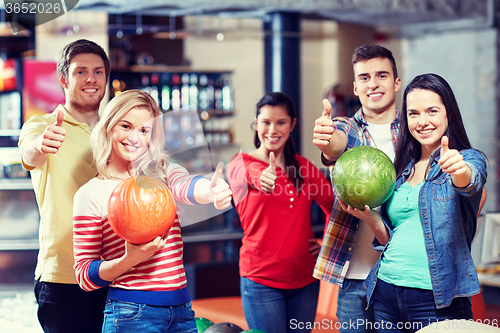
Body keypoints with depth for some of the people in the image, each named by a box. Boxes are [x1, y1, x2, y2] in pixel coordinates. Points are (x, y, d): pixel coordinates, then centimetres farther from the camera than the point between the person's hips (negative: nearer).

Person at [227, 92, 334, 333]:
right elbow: (248, 174, -30)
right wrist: (262, 177, -52)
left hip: (305, 279, 4)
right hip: (261, 281, -4)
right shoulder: (240, 164, -5)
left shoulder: (303, 166, 8)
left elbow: (334, 204, 20)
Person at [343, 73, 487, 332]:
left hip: (438, 300, -5)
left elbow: (470, 183, -26)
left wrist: (459, 170, -48)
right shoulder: (402, 169, 14)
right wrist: (370, 218, -4)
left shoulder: (469, 160, -1)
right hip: (387, 292, 5)